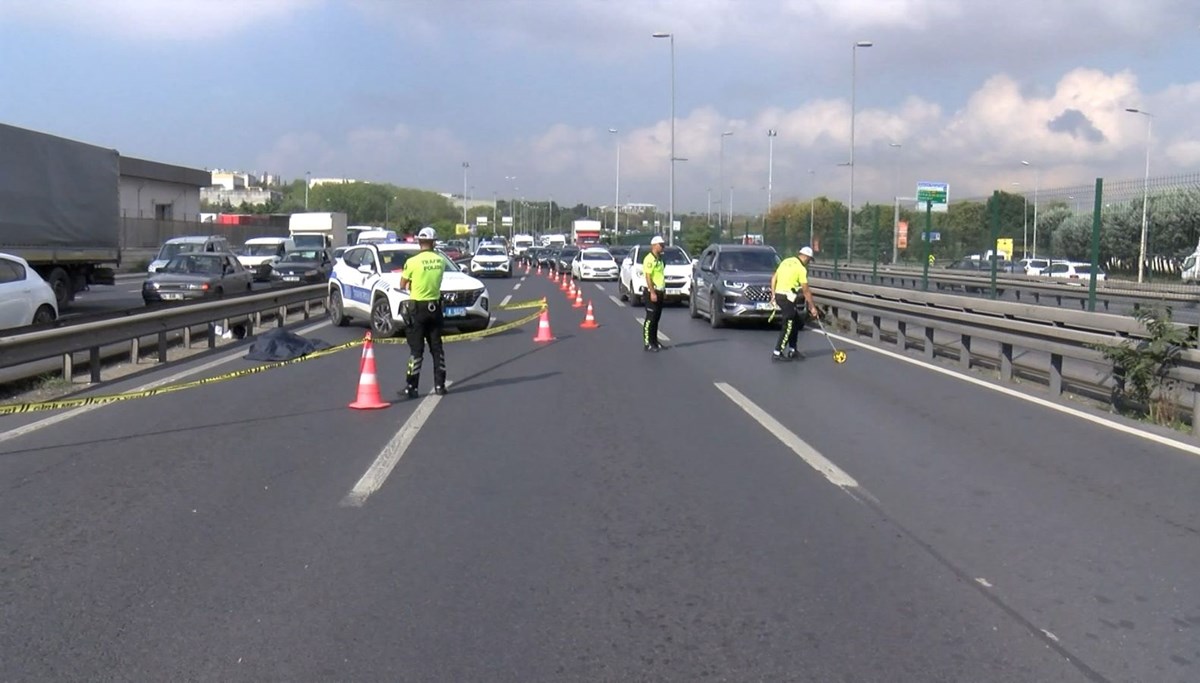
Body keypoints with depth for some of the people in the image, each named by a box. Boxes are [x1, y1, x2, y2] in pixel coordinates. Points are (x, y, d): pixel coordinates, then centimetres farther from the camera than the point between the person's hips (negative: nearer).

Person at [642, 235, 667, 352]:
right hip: (652, 292, -9)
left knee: (656, 318, 12)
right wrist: (652, 292, -24)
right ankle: (647, 343, -5)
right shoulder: (649, 259, -14)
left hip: (659, 292, 9)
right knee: (650, 318, -7)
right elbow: (648, 277, -20)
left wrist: (664, 291, 18)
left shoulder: (659, 259, 16)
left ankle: (654, 341, 19)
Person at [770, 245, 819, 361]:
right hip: (787, 298, -8)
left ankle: (792, 349, 22)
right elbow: (806, 291, -7)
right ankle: (777, 353, -3)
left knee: (795, 323, 18)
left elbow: (773, 278, 14)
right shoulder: (801, 269, -9)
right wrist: (812, 307, 1)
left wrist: (774, 296, 19)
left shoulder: (786, 261, 12)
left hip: (778, 295, 8)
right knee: (787, 326, -3)